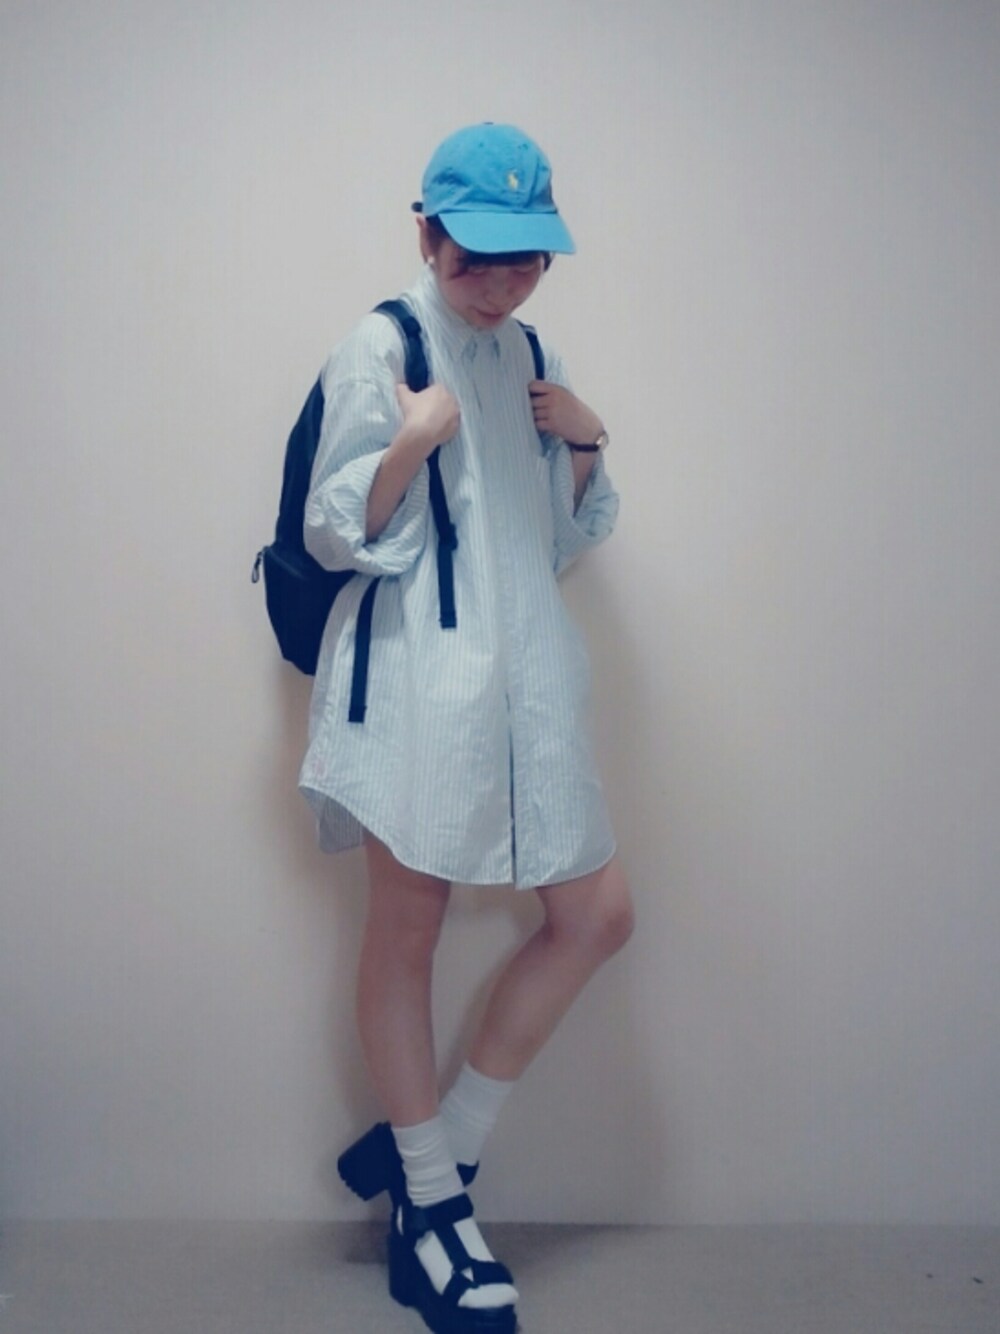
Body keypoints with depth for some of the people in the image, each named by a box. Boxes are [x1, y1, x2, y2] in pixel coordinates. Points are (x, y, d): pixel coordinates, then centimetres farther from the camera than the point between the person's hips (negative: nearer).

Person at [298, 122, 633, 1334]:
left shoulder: (529, 358, 15)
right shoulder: (381, 346, -3)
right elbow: (333, 534, -6)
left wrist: (586, 442, 4)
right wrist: (414, 438, -18)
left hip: (522, 673, 7)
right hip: (417, 674, -6)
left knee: (597, 915, 5)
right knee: (405, 934, 2)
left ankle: (434, 1144, 20)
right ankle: (430, 1204, 21)